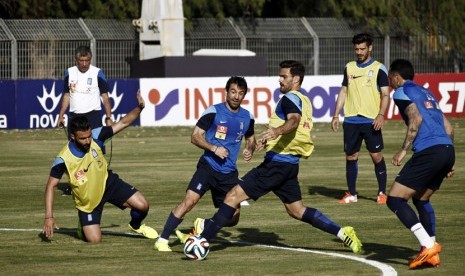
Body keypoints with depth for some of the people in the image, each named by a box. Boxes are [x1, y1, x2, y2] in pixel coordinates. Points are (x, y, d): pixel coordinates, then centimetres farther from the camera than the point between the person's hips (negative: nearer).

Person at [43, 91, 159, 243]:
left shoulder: (95, 136, -22)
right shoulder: (64, 159, -29)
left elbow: (122, 123, -15)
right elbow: (51, 186, -21)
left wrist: (139, 108, -33)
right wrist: (49, 217, -27)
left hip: (107, 182, 3)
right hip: (88, 200, -3)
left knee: (142, 205, -9)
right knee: (94, 240, -9)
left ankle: (136, 225, 28)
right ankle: (84, 227, 30)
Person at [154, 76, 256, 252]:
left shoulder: (247, 117, 7)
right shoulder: (214, 112, -6)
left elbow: (251, 139, 24)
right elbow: (195, 137, -5)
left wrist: (250, 150, 1)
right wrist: (214, 148, -20)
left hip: (229, 173, 5)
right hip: (208, 166, -5)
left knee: (233, 219, 2)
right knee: (190, 200, -23)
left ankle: (202, 225, 29)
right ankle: (162, 240, -16)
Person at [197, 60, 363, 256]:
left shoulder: (290, 98, -11)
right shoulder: (304, 101, 17)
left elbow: (294, 120, -32)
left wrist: (276, 131, -51)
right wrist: (270, 138, 34)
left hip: (277, 163, -9)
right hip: (290, 164, 9)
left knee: (234, 196, -11)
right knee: (297, 210, 18)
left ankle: (202, 239, -16)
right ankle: (343, 233, 10)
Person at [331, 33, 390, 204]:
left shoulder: (379, 68, -1)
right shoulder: (349, 67, 13)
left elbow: (385, 94, -4)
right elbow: (343, 92, 18)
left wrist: (381, 115, -18)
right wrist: (336, 115, 11)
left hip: (371, 120, -4)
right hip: (351, 120, 4)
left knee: (376, 156, -5)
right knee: (350, 156, 5)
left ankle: (382, 193, 6)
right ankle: (352, 194, 13)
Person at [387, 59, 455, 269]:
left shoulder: (402, 92, 5)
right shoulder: (426, 93, 28)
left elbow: (416, 119, -12)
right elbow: (448, 127, 25)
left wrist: (403, 150, -10)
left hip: (428, 151, -9)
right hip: (448, 149, 9)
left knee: (395, 199, -3)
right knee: (421, 199, 25)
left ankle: (429, 245, -15)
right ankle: (431, 254, 18)